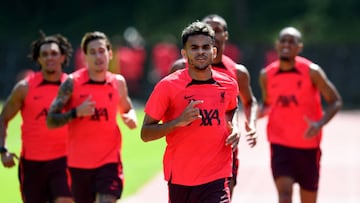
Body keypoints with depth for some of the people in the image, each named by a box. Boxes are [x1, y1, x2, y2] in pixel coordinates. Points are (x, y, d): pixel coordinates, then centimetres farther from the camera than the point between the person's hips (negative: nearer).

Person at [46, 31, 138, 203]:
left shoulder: (118, 82, 4)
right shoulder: (72, 83, -6)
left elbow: (127, 109, 22)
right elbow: (51, 121, -7)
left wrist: (131, 118, -2)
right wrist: (76, 112, -23)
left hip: (109, 161, 1)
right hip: (79, 163, 0)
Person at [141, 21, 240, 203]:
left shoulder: (229, 85, 3)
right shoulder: (167, 86, -7)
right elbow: (145, 134, -7)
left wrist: (233, 130, 4)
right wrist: (178, 121, -22)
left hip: (216, 180, 1)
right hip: (179, 179, 0)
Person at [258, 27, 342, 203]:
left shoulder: (312, 72, -9)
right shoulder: (266, 75, 1)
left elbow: (335, 102, -5)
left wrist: (320, 123, -23)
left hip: (308, 145, 0)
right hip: (280, 144, 1)